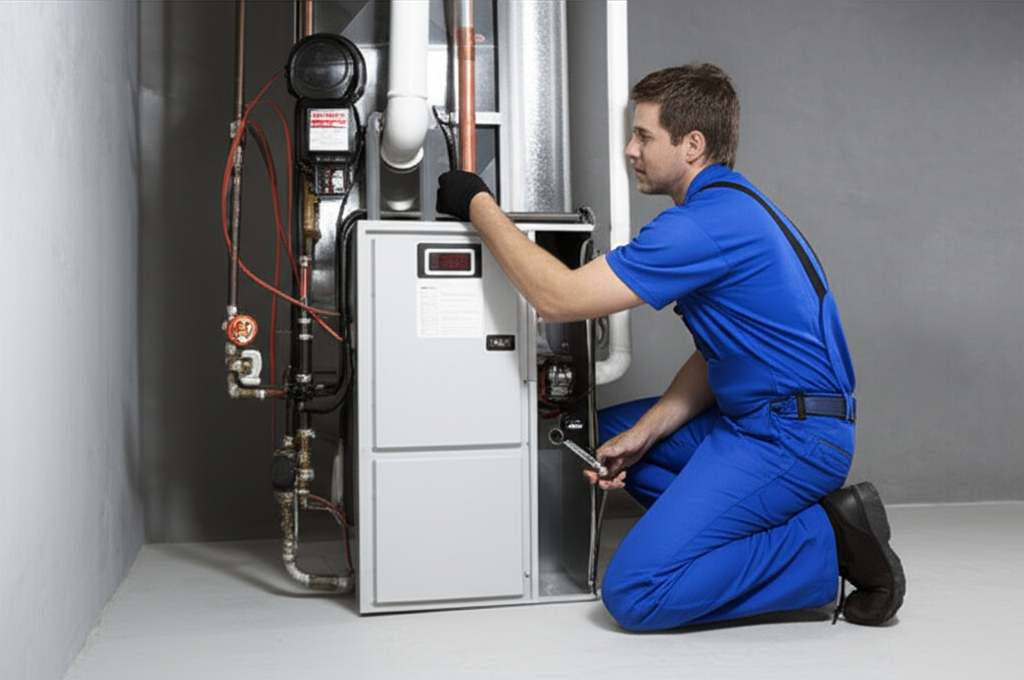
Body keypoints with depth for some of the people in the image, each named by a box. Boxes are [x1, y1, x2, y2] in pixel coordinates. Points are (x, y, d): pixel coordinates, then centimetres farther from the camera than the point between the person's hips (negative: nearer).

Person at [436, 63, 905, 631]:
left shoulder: (710, 222, -20)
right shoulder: (730, 206, 15)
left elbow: (557, 297, -20)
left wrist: (480, 206, -9)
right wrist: (644, 433, 4)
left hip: (790, 435, -11)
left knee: (634, 592, -15)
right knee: (605, 432, 18)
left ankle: (827, 547, -5)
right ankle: (789, 523, 9)